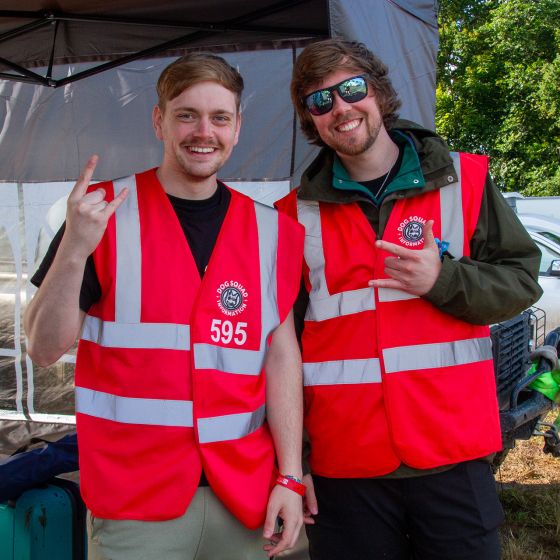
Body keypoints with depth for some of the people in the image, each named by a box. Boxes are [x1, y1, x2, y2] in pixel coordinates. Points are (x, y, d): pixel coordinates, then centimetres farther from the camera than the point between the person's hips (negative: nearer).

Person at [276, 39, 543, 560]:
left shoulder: (464, 179, 4)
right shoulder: (296, 215, 3)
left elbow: (522, 279, 4)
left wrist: (443, 279, -15)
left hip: (455, 459, 0)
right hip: (344, 471, 0)